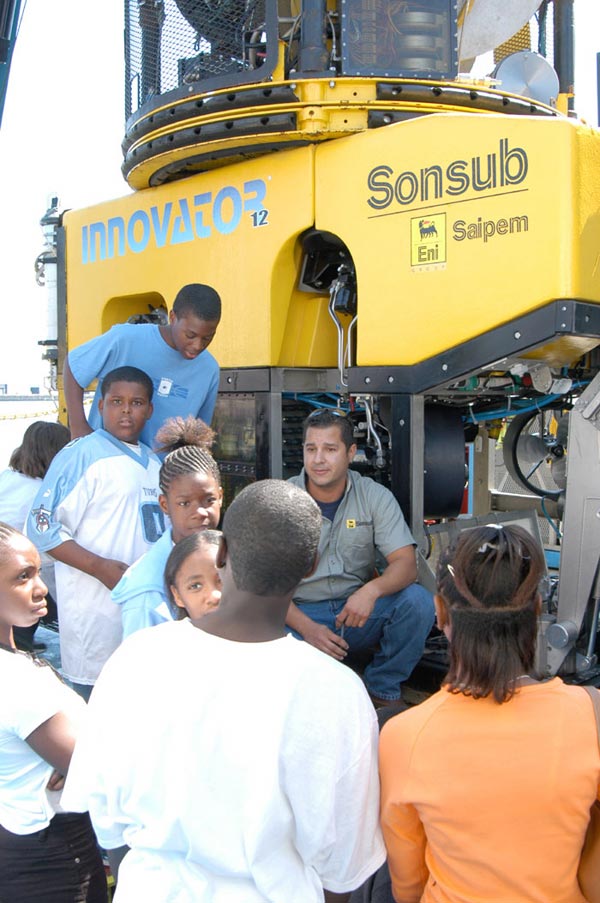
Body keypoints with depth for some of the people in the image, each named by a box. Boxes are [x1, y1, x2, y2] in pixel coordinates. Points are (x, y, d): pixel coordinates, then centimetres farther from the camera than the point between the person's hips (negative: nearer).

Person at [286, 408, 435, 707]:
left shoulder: (375, 496, -1)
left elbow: (406, 564, -10)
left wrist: (372, 590, -33)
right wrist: (308, 628, -24)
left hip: (358, 607, 2)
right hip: (302, 613, -2)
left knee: (418, 600, -26)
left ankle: (382, 690, -4)